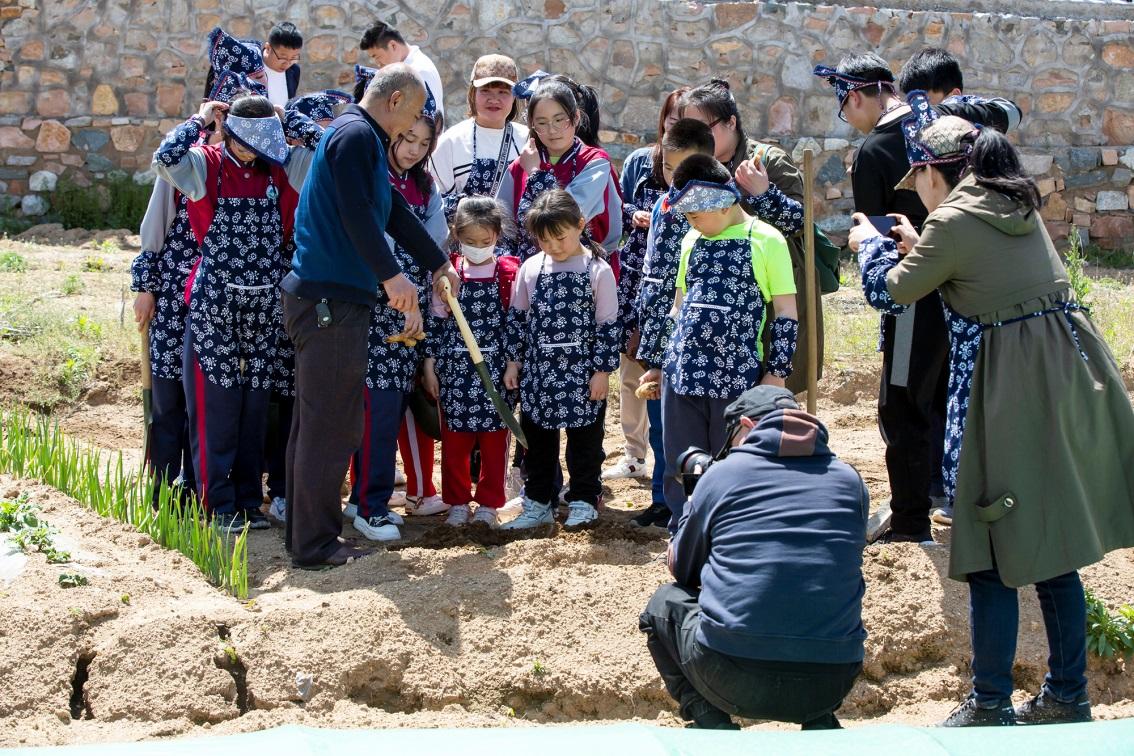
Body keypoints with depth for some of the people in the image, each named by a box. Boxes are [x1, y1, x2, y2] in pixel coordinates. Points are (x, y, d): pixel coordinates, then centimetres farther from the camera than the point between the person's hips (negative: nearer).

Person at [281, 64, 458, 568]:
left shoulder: (366, 140, 21)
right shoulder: (356, 135, -11)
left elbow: (395, 214, 28)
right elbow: (357, 213, -22)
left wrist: (439, 265, 33)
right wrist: (392, 275, -25)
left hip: (329, 299, 11)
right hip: (330, 299, -11)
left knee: (316, 422, 15)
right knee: (330, 425, -6)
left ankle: (305, 535, 22)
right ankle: (316, 544, 0)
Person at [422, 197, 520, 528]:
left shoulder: (509, 274, -1)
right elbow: (436, 323, 6)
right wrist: (430, 365, 3)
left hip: (495, 369, -1)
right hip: (455, 369, 1)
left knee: (494, 439, 5)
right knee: (454, 439, 6)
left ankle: (488, 504, 15)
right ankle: (458, 502, 17)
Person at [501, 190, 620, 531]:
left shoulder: (598, 270, -8)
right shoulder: (530, 268, 2)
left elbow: (608, 324, -6)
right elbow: (517, 317, 9)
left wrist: (602, 370, -8)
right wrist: (513, 361, 7)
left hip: (582, 374, -4)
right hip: (538, 372, 4)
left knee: (584, 438, 7)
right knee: (537, 438, 11)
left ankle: (583, 502, 18)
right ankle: (538, 503, 21)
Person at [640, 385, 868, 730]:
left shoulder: (721, 473, 4)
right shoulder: (849, 480, 10)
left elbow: (681, 569, 18)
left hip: (733, 682, -3)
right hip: (831, 685, 3)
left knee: (665, 603, 26)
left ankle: (709, 721, 6)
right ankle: (821, 723, 14)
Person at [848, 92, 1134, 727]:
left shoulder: (952, 223, -9)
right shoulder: (1019, 204, 13)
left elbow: (894, 292, 5)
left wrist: (871, 243, 23)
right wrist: (919, 246, 34)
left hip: (1009, 388, -8)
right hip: (1065, 369, 8)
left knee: (995, 553, 1)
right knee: (1054, 550, 14)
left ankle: (991, 706, 8)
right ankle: (1068, 697, 21)